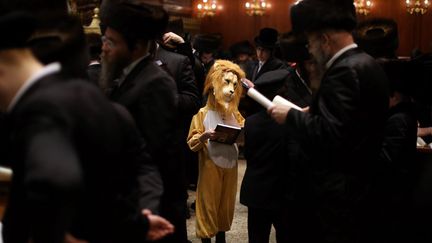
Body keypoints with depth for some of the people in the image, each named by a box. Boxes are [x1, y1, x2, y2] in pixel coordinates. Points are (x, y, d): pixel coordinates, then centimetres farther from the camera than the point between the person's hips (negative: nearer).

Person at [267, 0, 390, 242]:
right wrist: (313, 113, 10)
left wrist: (291, 115, -14)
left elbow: (329, 136, -28)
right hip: (364, 183, 10)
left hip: (341, 191, -10)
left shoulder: (344, 71, -22)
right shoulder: (368, 64, 9)